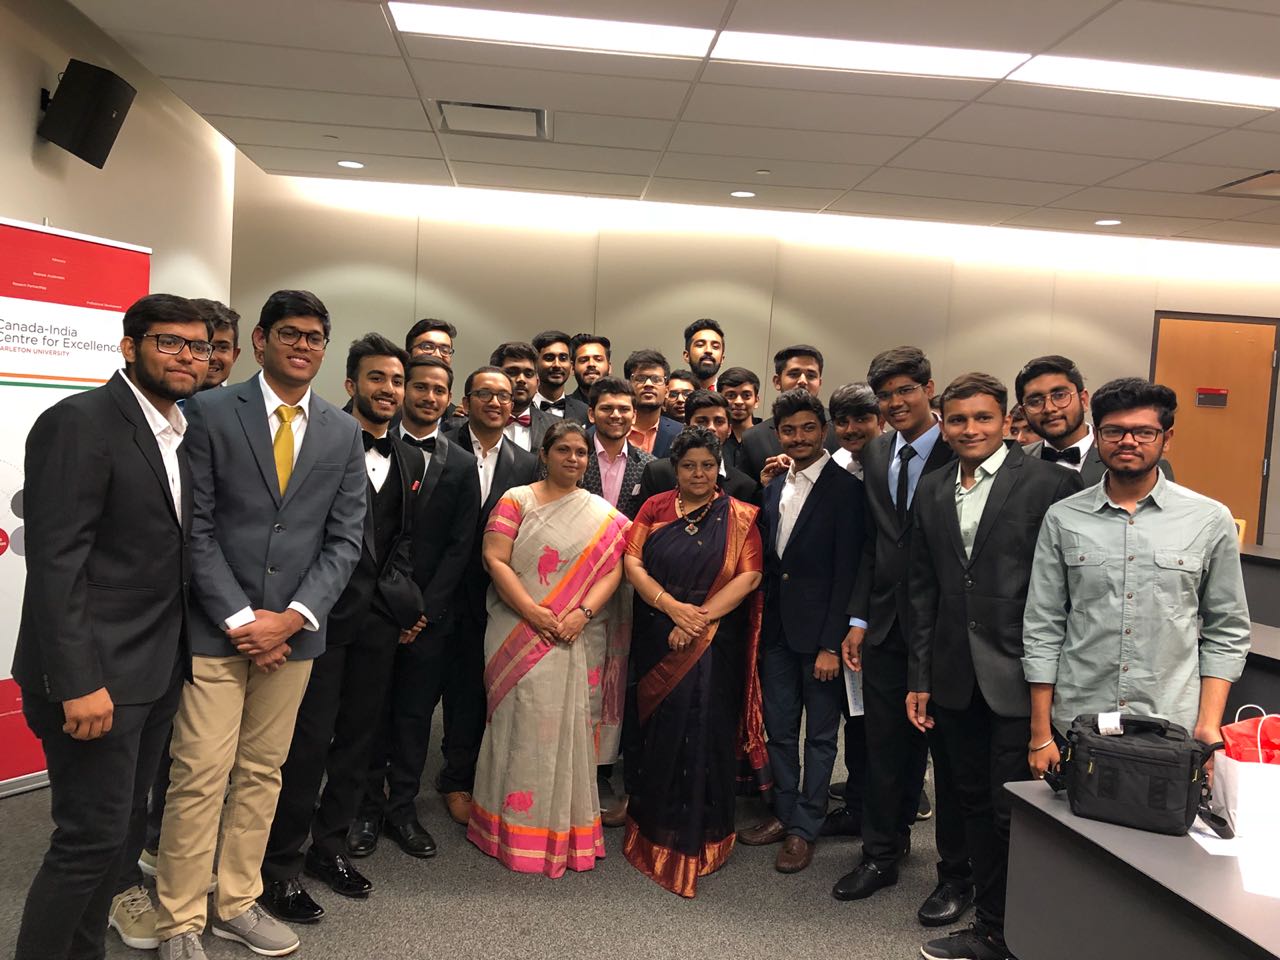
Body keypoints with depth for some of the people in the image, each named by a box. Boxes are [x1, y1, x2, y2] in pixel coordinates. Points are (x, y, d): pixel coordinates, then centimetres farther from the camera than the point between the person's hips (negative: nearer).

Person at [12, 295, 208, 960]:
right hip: (97, 674, -8)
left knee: (125, 817, 18)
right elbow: (55, 562, -19)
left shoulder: (181, 432, 10)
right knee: (92, 834, -1)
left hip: (158, 669, 8)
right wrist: (78, 683, -22)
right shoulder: (79, 423, -14)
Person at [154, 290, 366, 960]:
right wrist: (240, 618, -11)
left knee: (262, 774, 13)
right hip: (215, 627, -3)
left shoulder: (343, 433, 8)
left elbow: (345, 538, 4)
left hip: (293, 629, 3)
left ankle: (237, 904, 28)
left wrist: (292, 618, -7)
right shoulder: (209, 412, -2)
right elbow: (195, 526, -6)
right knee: (200, 778, 0)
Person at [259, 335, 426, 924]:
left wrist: (399, 599, 1)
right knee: (308, 740, -2)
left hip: (379, 621, 6)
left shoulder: (410, 460, 12)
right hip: (324, 613, -6)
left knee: (357, 738, 14)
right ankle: (280, 865, 15)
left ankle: (329, 847, 30)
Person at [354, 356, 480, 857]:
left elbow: (460, 546, 3)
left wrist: (425, 606, -6)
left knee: (415, 713, 8)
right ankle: (368, 807, 19)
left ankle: (402, 807, 20)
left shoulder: (462, 465, 8)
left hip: (430, 612, 2)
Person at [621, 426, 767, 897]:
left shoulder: (738, 516, 1)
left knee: (703, 728, 0)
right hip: (657, 639, 2)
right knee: (659, 726, 8)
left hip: (713, 642, -1)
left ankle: (696, 838, 19)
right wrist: (673, 606, -16)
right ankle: (655, 825, 26)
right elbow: (632, 563, -2)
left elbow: (749, 576, -8)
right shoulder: (655, 509, 6)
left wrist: (698, 618, -17)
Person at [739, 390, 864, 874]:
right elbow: (767, 560, 11)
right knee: (779, 728, 16)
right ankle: (784, 813, 32)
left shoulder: (845, 489, -11)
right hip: (777, 628, 6)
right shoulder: (774, 487, 10)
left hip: (818, 631, -6)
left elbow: (846, 572, -14)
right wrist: (761, 624, 4)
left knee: (820, 733, 8)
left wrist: (832, 643, -16)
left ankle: (805, 828, 20)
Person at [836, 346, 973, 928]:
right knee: (885, 748, 15)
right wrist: (859, 619, 7)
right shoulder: (875, 454, 9)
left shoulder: (962, 455, -10)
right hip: (886, 626, 5)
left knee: (948, 753, 9)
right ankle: (881, 854, 33)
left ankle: (956, 875, 26)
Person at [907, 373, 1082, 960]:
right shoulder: (931, 491, 9)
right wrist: (920, 677, 11)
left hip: (1019, 677, -5)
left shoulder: (1050, 483, -8)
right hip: (955, 679, 5)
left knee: (1014, 813, 2)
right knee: (974, 805, 16)